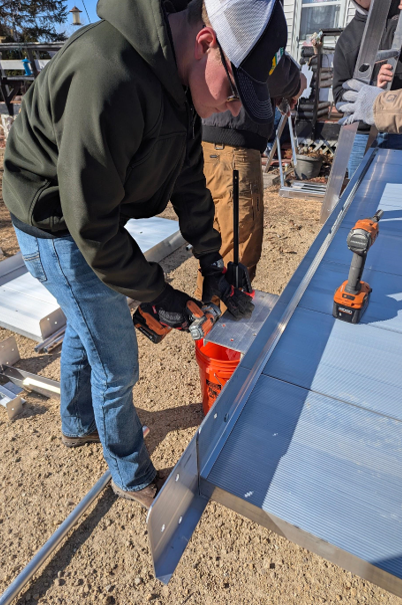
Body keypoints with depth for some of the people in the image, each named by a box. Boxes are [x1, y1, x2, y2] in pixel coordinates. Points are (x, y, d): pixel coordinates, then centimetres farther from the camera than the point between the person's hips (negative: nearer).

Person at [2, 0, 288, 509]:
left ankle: (77, 424, 53)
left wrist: (212, 266, 1)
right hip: (58, 228, -9)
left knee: (84, 328, 24)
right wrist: (157, 294, -18)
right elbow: (90, 224, -29)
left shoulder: (177, 77, -2)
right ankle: (133, 478, 31)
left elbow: (189, 179, 3)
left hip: (95, 214, 9)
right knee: (116, 365, 1)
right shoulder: (110, 79, -32)